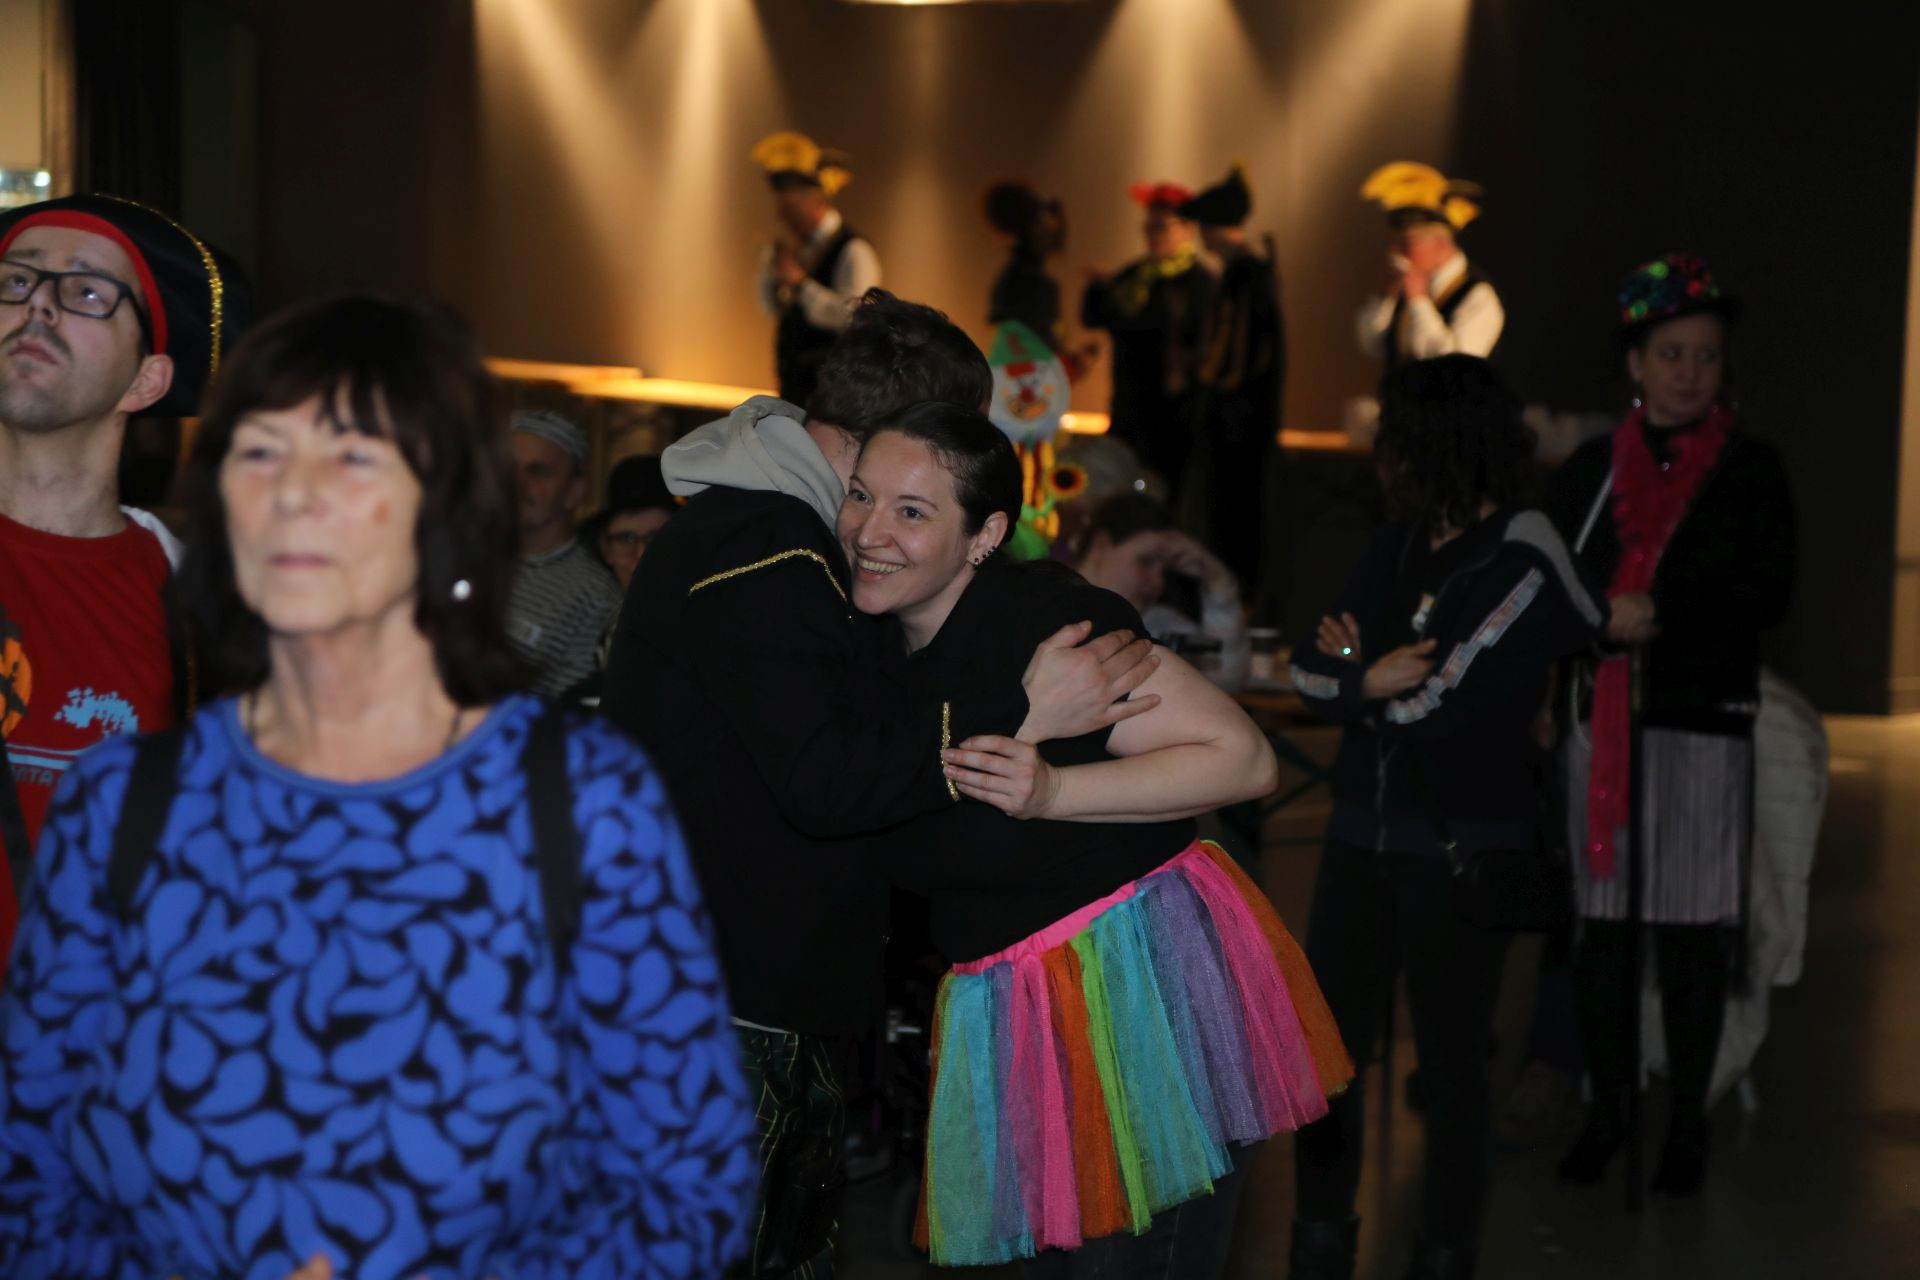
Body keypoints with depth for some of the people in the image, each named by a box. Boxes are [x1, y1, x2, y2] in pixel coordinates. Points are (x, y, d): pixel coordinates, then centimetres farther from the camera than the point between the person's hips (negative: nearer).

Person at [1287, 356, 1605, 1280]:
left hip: (1462, 854, -6)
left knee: (1450, 1065, 7)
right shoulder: (1402, 544, 5)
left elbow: (1428, 706, -20)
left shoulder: (1523, 566, -14)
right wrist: (1370, 677, -16)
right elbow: (1310, 669, 2)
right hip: (1364, 837, 6)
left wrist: (1353, 676, -5)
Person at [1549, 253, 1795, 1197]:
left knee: (1691, 935, 0)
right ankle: (1606, 1111, 17)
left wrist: (1653, 613, -14)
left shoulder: (1750, 472, 3)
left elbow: (1767, 595, -6)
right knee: (1601, 923, 5)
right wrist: (1601, 620, -10)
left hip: (1701, 727, -2)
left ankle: (1688, 1122, 12)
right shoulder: (1592, 468, 10)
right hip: (1601, 721, 2)